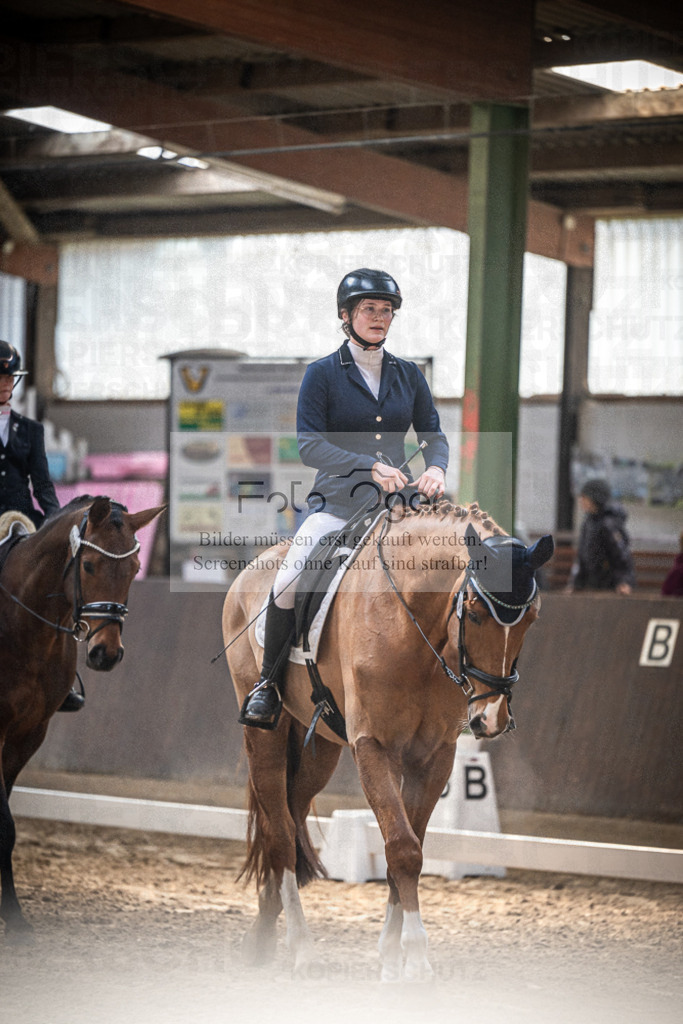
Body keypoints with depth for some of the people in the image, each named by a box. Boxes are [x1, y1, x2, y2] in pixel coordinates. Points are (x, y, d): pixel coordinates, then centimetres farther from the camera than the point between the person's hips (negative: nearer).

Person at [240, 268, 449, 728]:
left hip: (399, 500, 4)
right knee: (289, 581, -25)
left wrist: (436, 468, -12)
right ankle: (269, 684, -6)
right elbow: (309, 445, -9)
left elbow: (433, 434, 13)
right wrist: (370, 466, -22)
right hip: (338, 499, -4)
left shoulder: (409, 375, 12)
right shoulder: (323, 374, 0)